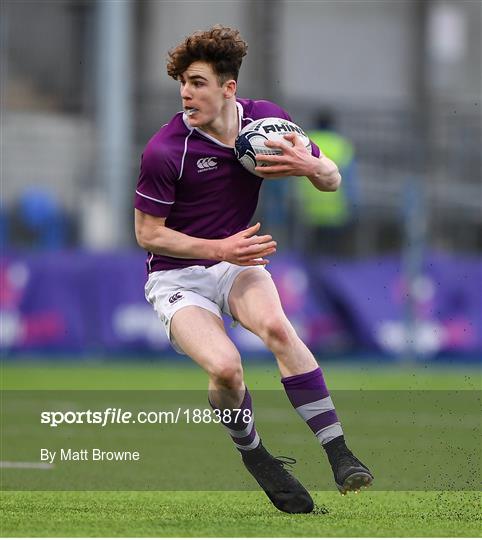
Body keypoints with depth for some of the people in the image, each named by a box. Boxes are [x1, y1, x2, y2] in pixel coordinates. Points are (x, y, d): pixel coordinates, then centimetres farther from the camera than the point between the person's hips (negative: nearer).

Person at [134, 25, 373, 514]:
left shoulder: (266, 120, -4)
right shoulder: (164, 151, -18)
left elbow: (332, 181, 5)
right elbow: (147, 234, -10)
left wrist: (311, 167, -20)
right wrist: (218, 248, -21)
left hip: (235, 261, 3)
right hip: (176, 277, -3)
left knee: (277, 327, -31)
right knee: (225, 367, -30)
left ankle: (339, 454, -32)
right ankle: (252, 453, 0)